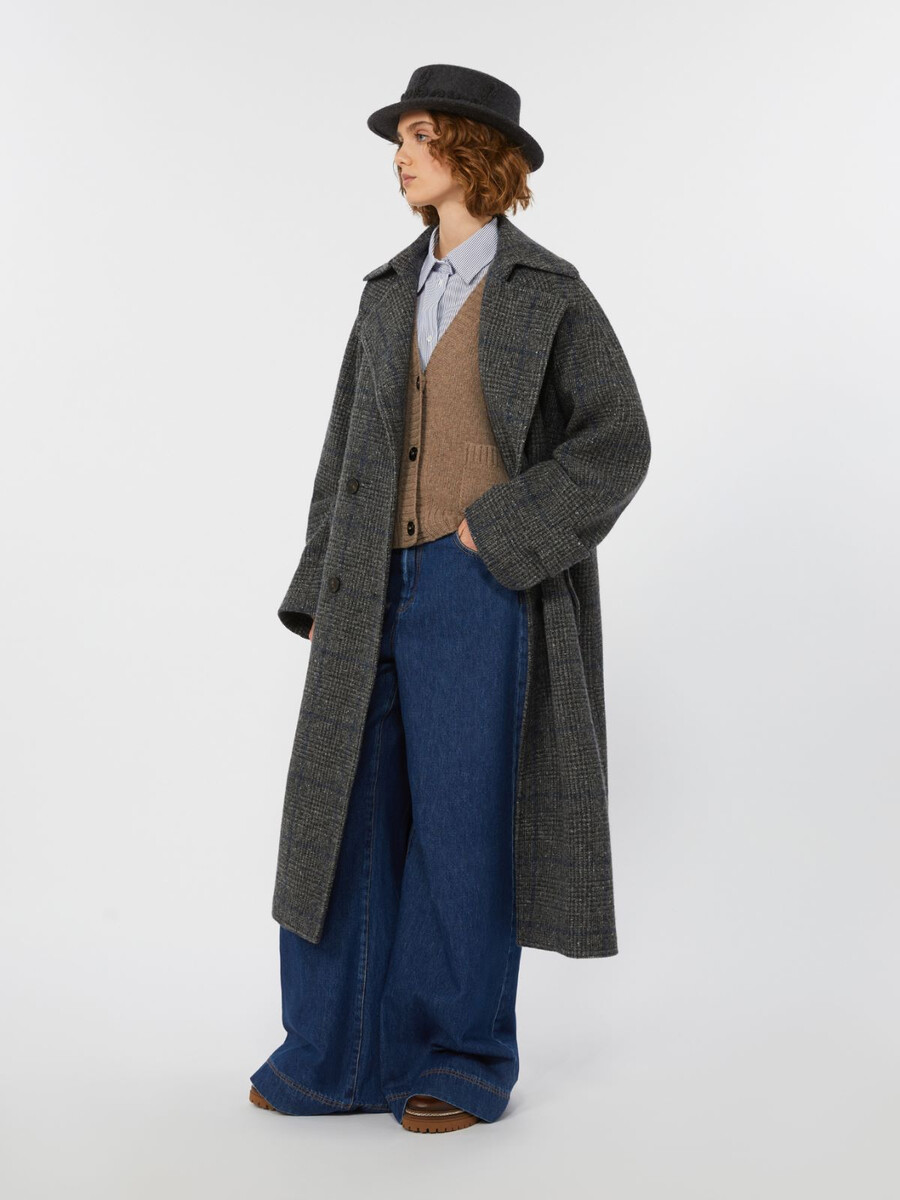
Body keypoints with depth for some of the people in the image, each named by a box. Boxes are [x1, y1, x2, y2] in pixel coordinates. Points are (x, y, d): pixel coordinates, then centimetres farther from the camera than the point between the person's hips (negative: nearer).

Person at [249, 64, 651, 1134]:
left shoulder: (548, 295, 0)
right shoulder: (388, 293, 15)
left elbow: (616, 442, -3)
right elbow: (346, 448, 15)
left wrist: (502, 529, -12)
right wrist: (320, 591, 9)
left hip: (478, 585, -5)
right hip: (375, 590, 5)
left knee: (462, 821, 0)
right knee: (347, 808, 4)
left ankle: (465, 1062, 15)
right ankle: (342, 1054, 17)